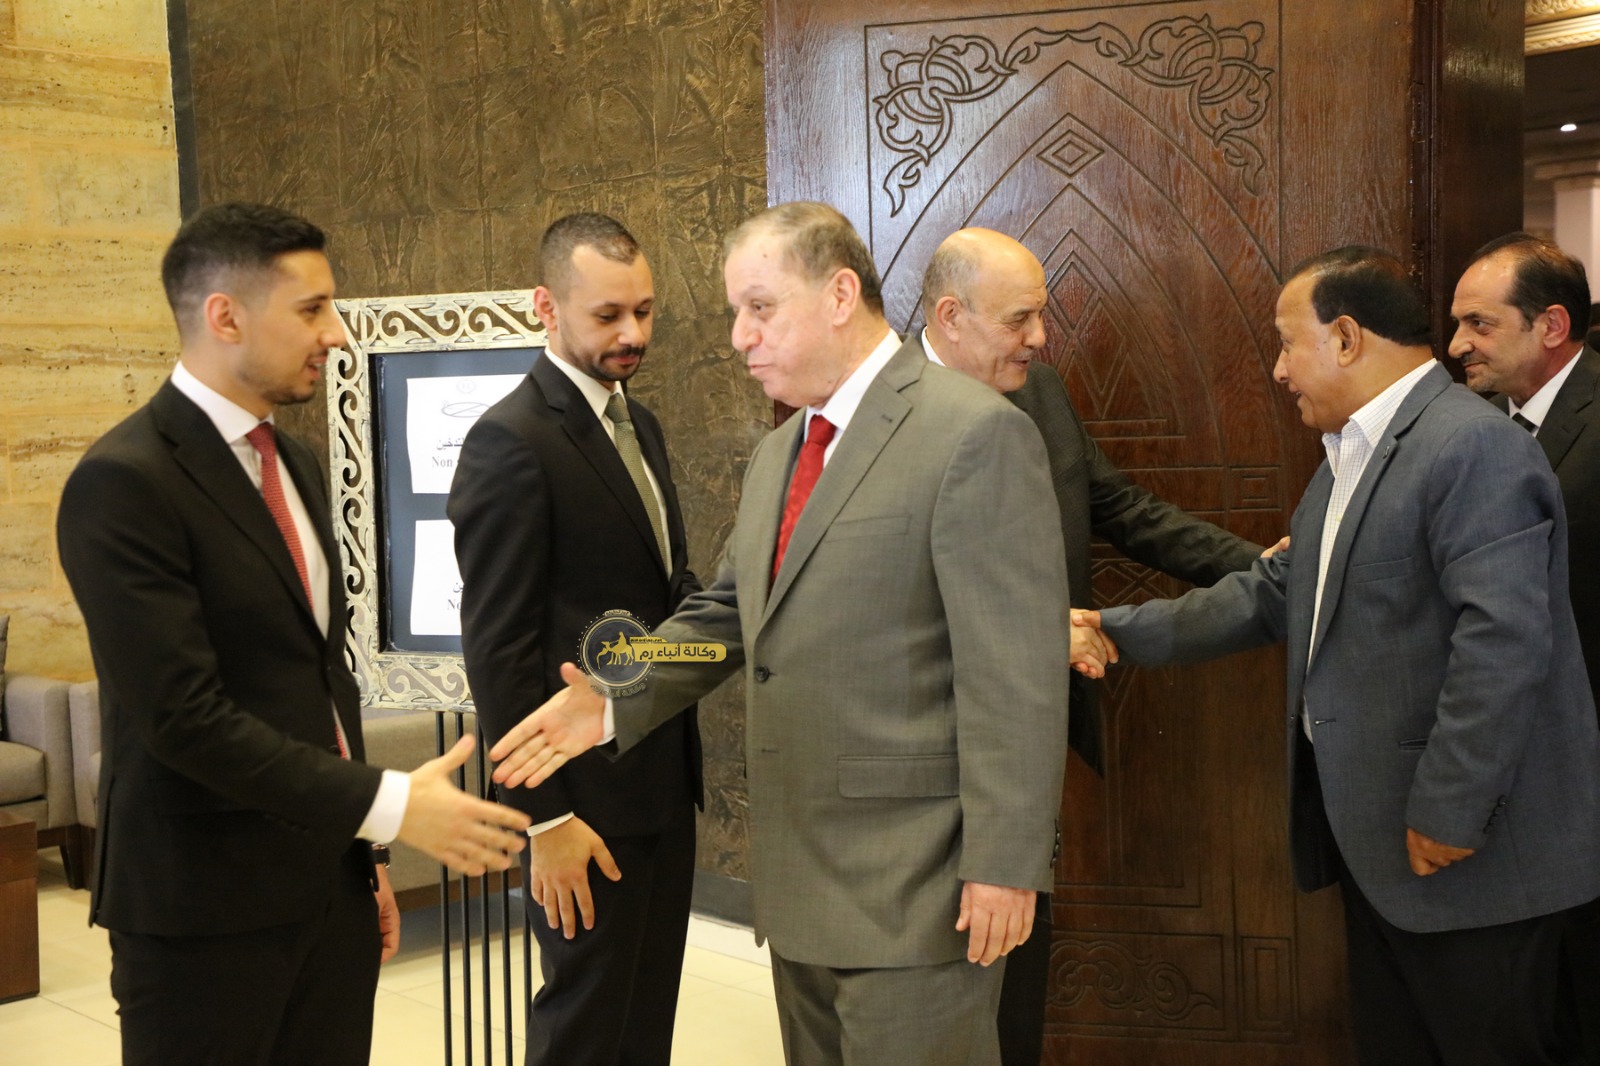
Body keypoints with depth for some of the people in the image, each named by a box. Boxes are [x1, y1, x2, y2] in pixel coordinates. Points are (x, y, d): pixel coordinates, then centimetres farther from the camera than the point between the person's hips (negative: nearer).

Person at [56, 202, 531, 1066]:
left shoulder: (292, 463, 12)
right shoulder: (124, 483, -15)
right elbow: (184, 716, -21)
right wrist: (388, 805, -21)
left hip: (326, 881, 7)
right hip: (206, 902, -7)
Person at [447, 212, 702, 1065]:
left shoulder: (638, 425, 12)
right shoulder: (510, 441, -15)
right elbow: (498, 649, -17)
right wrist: (545, 816, -18)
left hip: (665, 779, 8)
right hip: (588, 797, -8)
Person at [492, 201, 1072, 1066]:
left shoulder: (974, 433, -14)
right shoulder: (777, 456, 14)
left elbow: (1016, 669, -17)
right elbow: (724, 614, 18)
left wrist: (1004, 864, -18)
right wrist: (616, 700, 1)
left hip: (915, 888, -8)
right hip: (800, 879, 8)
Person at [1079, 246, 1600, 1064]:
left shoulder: (1475, 446, -19)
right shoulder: (1349, 457, 14)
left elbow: (1503, 643, -26)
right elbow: (1272, 595, 17)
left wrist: (1447, 814, -23)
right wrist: (1121, 630, 14)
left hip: (1470, 852, -9)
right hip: (1377, 842, 10)